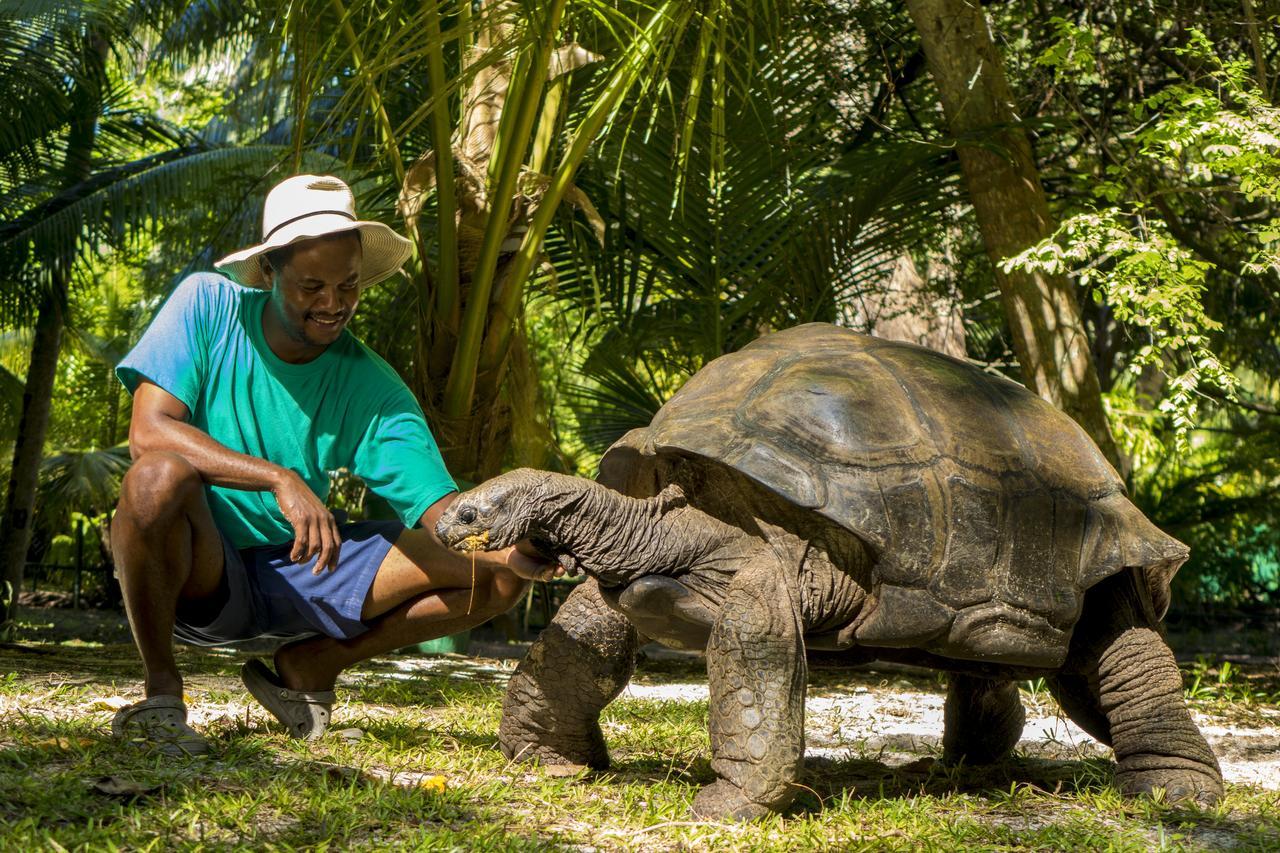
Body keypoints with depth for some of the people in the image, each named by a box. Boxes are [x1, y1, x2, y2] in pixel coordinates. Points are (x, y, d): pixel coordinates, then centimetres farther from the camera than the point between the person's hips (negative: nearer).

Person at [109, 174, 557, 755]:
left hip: (301, 573, 3)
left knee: (496, 574, -10)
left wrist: (506, 548, -39)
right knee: (162, 477, -37)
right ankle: (162, 690, -15)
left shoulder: (373, 390, -6)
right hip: (195, 572, -3)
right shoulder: (209, 304, -9)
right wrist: (279, 480, -33)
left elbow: (439, 507, -16)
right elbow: (149, 432, -21)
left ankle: (310, 665, 5)